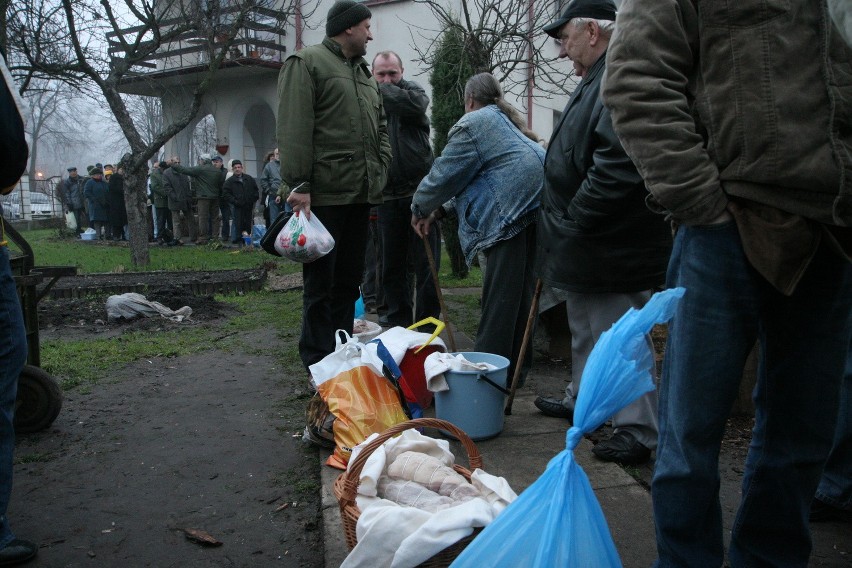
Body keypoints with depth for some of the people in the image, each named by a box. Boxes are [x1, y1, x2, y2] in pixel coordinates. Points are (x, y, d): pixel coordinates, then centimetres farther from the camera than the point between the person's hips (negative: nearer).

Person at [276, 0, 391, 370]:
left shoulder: (364, 75, 23)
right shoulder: (307, 63, -2)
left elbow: (381, 131, 23)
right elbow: (294, 129, -12)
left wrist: (378, 179, 11)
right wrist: (298, 185, -19)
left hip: (360, 196, 8)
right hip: (323, 196, -7)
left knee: (349, 280, 12)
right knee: (321, 282, -1)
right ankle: (319, 363, 8)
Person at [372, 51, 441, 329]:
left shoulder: (411, 89, 4)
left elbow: (417, 104, -21)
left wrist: (378, 89, -14)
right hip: (388, 195, 3)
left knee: (426, 261, -1)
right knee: (391, 264, 9)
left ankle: (427, 321, 7)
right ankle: (397, 319, 22)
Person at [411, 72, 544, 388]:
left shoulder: (473, 123, 2)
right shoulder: (505, 120, 30)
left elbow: (447, 173, 2)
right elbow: (469, 177, 27)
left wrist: (420, 208, 17)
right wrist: (440, 210, 23)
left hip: (511, 208, -9)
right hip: (536, 206, 9)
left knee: (501, 291, -7)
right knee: (521, 287, 13)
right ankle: (515, 364, 22)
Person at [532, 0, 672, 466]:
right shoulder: (595, 79, 16)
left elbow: (617, 166, -31)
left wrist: (574, 222, -22)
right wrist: (564, 227, 18)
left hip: (611, 248, -11)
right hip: (586, 246, 11)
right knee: (586, 330, 24)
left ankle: (636, 431, 10)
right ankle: (581, 400, 40)